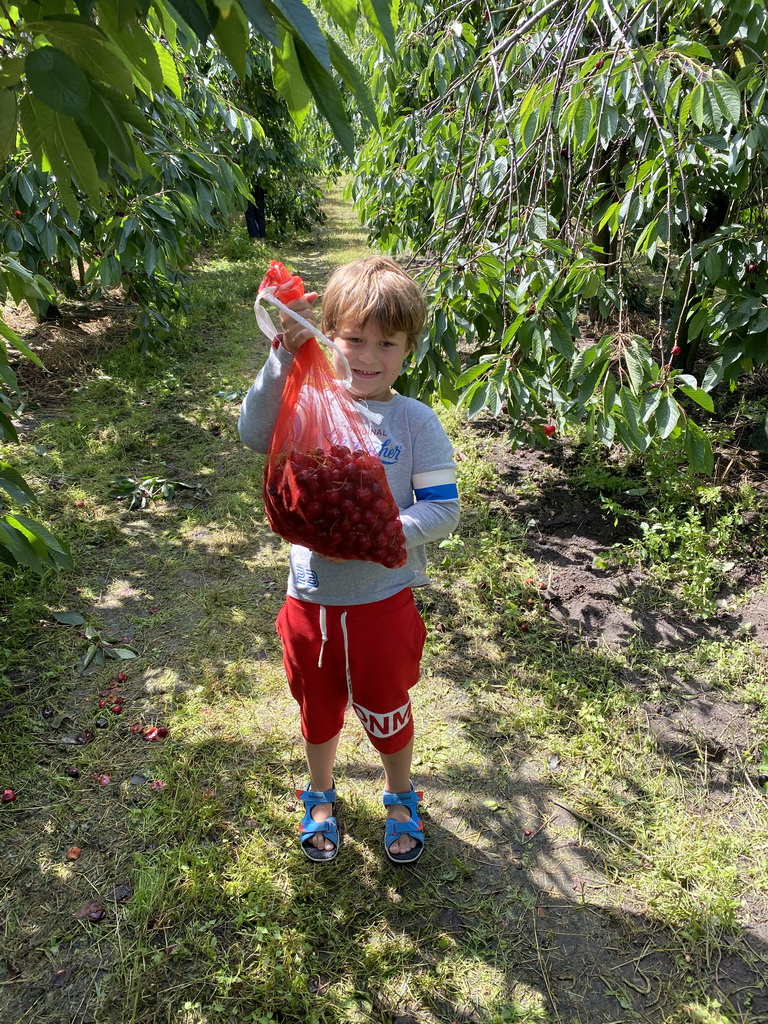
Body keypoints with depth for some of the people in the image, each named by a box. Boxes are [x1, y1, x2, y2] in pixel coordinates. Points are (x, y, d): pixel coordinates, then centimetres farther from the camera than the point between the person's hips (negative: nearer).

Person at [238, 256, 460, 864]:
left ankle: (401, 799, 49)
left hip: (385, 599, -1)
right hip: (312, 597, 1)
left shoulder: (415, 422, -10)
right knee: (319, 707, 22)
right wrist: (285, 358, -42)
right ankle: (321, 796, 52)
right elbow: (256, 433, -29)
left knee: (386, 709, 19)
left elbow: (444, 509, -10)